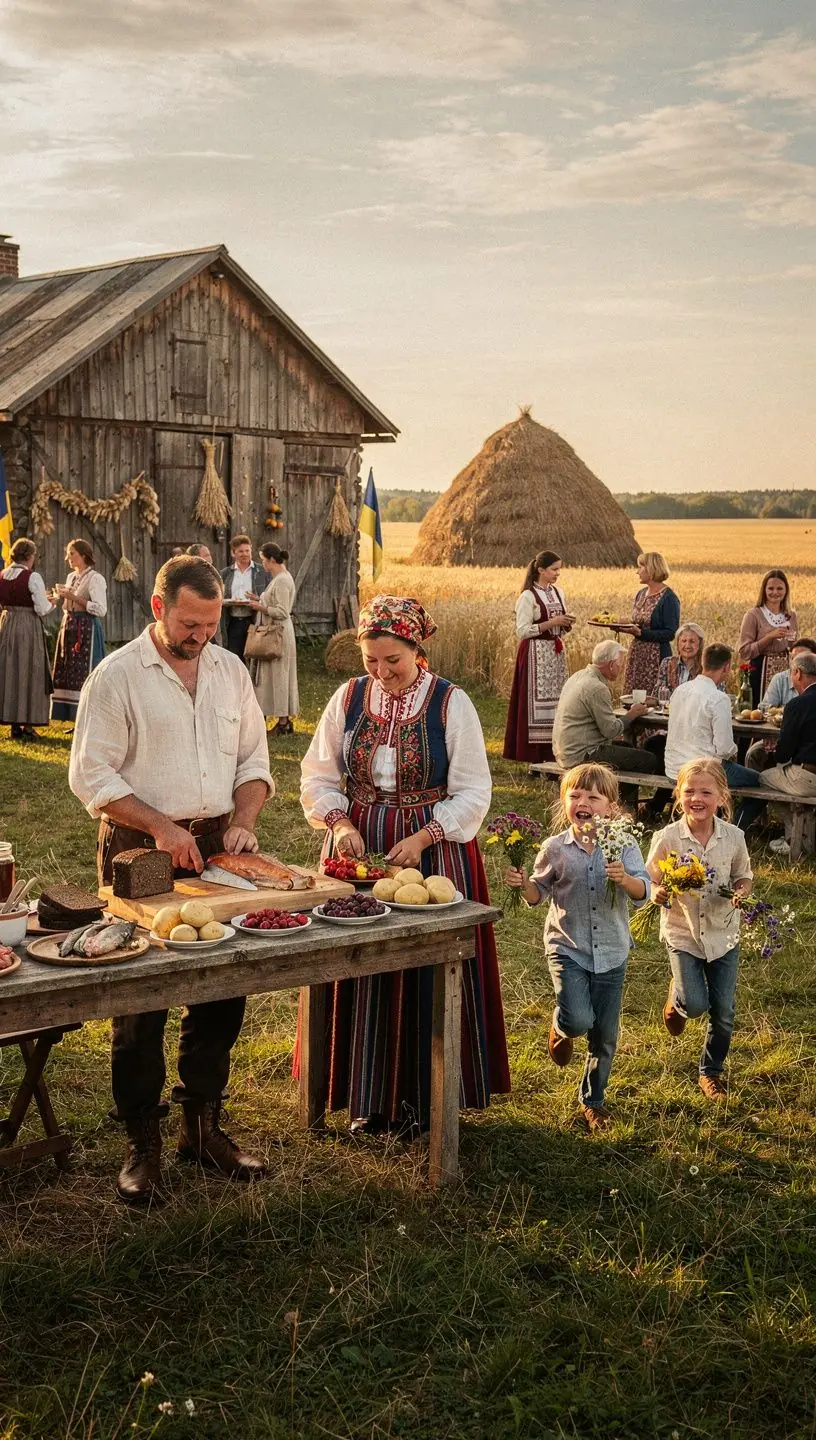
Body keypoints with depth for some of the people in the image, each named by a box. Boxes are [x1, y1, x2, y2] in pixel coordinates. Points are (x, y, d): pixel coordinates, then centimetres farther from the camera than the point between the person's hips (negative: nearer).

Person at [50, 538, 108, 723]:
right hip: (68, 628, 8)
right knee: (67, 673, 7)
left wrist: (74, 598, -16)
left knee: (85, 674, -7)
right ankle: (77, 721, 13)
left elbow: (101, 610, -18)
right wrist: (62, 595, 7)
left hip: (87, 630, -8)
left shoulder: (95, 578, -10)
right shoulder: (71, 577, 15)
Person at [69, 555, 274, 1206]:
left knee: (222, 993, 9)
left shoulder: (230, 670, 9)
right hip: (140, 852, -5)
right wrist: (161, 825, -18)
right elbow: (91, 774, -9)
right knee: (141, 1002, 0)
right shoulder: (116, 677, -7)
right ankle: (142, 1145, 13)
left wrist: (242, 822, -3)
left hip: (216, 847, 5)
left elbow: (253, 760, 14)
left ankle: (203, 1127, 24)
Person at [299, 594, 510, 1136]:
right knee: (361, 970, 6)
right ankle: (369, 1096, 19)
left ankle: (420, 1096, 15)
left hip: (433, 851, -3)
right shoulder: (348, 698, 3)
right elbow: (319, 778, 7)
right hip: (359, 848, 3)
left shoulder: (451, 703, -6)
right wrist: (339, 823, -11)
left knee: (425, 973, 1)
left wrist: (423, 838, -17)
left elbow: (472, 792, -6)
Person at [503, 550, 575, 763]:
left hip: (556, 652, 7)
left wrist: (567, 623, -3)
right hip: (536, 654, -7)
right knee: (537, 700, -6)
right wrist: (552, 622, -18)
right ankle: (534, 751, -1)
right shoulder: (528, 597, -10)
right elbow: (522, 631, -15)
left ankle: (553, 750, 11)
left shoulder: (558, 593, 11)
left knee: (556, 699, 6)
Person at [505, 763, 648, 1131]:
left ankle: (593, 1100, 32)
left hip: (610, 952, 1)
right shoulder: (555, 849, -5)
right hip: (567, 948, -1)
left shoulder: (623, 845, -7)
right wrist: (524, 884, -16)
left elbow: (643, 890, -12)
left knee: (605, 1035, 10)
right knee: (579, 1019, -22)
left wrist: (624, 879, -32)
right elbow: (539, 893, 5)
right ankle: (561, 1028, 17)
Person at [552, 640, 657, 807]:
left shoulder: (579, 676, 11)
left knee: (629, 746, 28)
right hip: (581, 756, -11)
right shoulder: (596, 688, -20)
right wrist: (632, 714, -3)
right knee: (649, 761, -10)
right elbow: (611, 729, -19)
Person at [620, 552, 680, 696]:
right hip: (636, 653, 8)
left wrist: (641, 632, -21)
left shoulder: (668, 598, -12)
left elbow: (670, 634, -14)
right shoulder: (641, 594, 13)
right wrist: (623, 625, 2)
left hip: (656, 657, -8)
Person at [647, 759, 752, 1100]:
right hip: (682, 933, -2)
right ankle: (676, 996, 24)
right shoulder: (667, 838, -15)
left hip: (723, 934, 2)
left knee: (723, 1012, 5)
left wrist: (741, 891, -16)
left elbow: (743, 877, 6)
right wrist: (658, 893, -27)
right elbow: (650, 881, -5)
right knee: (695, 1004, -14)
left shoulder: (733, 837, -9)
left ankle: (711, 1072, 29)